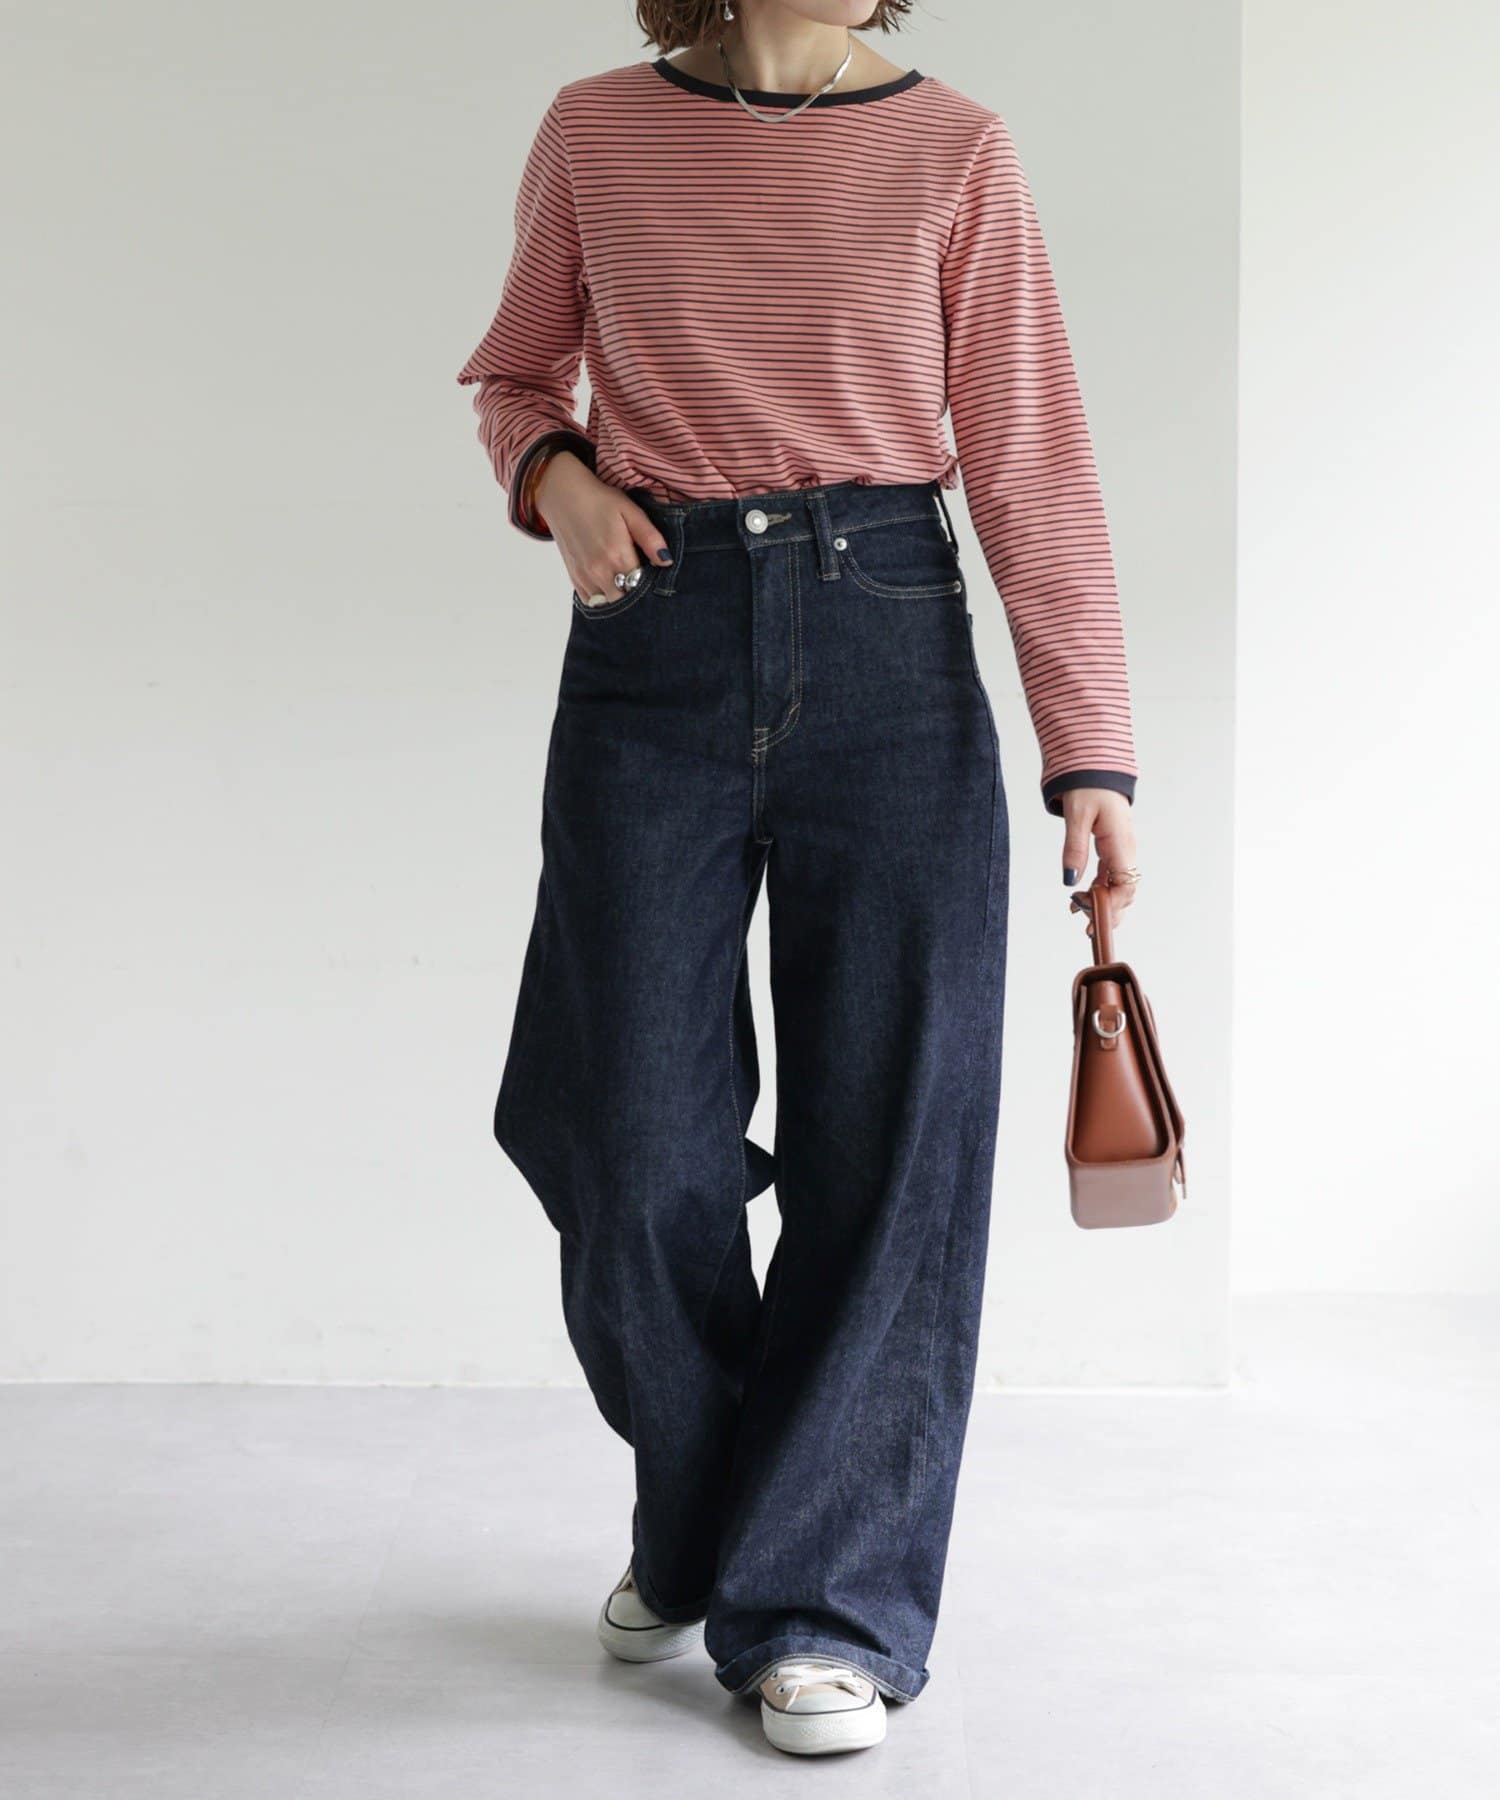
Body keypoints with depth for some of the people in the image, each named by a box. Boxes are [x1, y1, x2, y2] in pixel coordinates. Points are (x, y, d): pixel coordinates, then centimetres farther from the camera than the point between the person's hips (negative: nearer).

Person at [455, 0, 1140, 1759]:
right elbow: (514, 375, 19)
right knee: (639, 1150, 2)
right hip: (655, 646, 1)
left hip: (887, 645, 0)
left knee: (885, 1137, -1)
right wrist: (554, 476, -5)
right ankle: (693, 1524, 30)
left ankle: (822, 1607, 14)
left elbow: (1029, 462, 1)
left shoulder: (954, 148, 3)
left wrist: (1089, 755, -4)